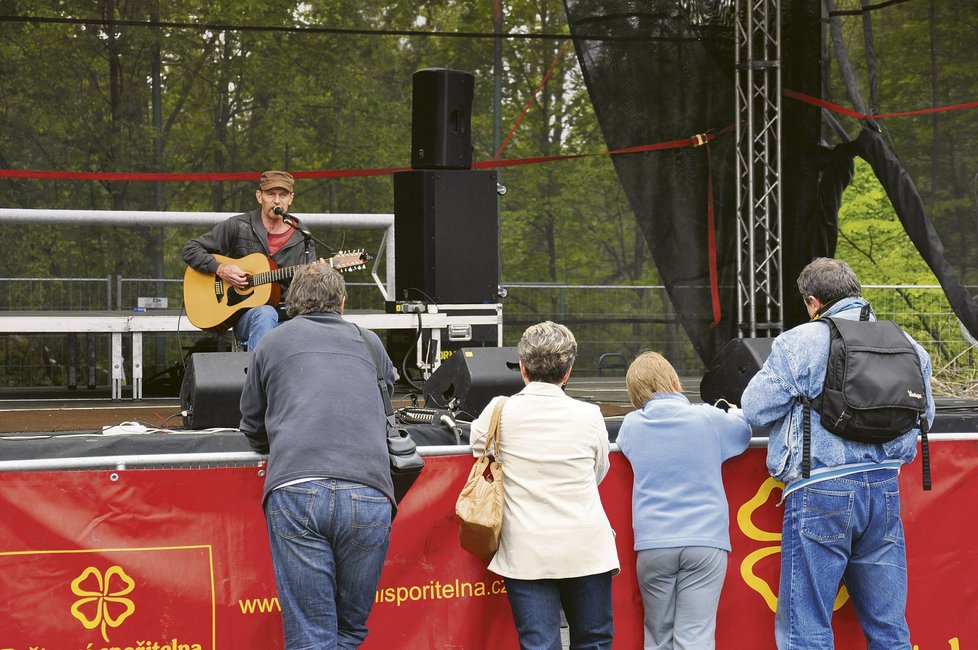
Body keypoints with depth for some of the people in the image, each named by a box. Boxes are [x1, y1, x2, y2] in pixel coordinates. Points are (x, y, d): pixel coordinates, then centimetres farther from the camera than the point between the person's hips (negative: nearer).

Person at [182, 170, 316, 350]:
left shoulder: (303, 240, 11)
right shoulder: (237, 226, 5)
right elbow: (190, 250, 6)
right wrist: (221, 269, -8)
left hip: (289, 313, 2)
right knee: (265, 314, -38)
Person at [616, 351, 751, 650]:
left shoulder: (630, 425, 5)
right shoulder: (708, 418, 2)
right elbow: (743, 431, 23)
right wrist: (735, 412, 46)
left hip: (653, 544, 2)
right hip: (705, 542, -1)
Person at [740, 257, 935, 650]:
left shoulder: (798, 343, -7)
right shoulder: (908, 346, 9)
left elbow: (755, 409, -6)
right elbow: (924, 415, 19)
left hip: (821, 490, -5)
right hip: (885, 491, 5)